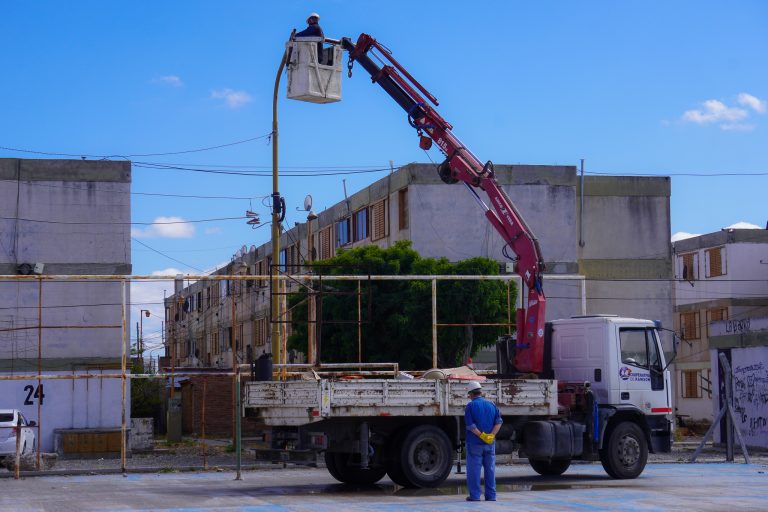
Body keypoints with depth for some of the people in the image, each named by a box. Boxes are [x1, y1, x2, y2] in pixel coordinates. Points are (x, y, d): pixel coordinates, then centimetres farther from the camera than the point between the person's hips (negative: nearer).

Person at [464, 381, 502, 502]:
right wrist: (492, 435, -11)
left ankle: (475, 495, 1)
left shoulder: (470, 406, -5)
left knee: (474, 469, 2)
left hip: (474, 443, -4)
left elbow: (470, 425, -15)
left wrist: (482, 435, -15)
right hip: (490, 443, 4)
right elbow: (499, 421, -1)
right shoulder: (491, 404, 8)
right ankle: (491, 495, 10)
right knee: (490, 469, 9)